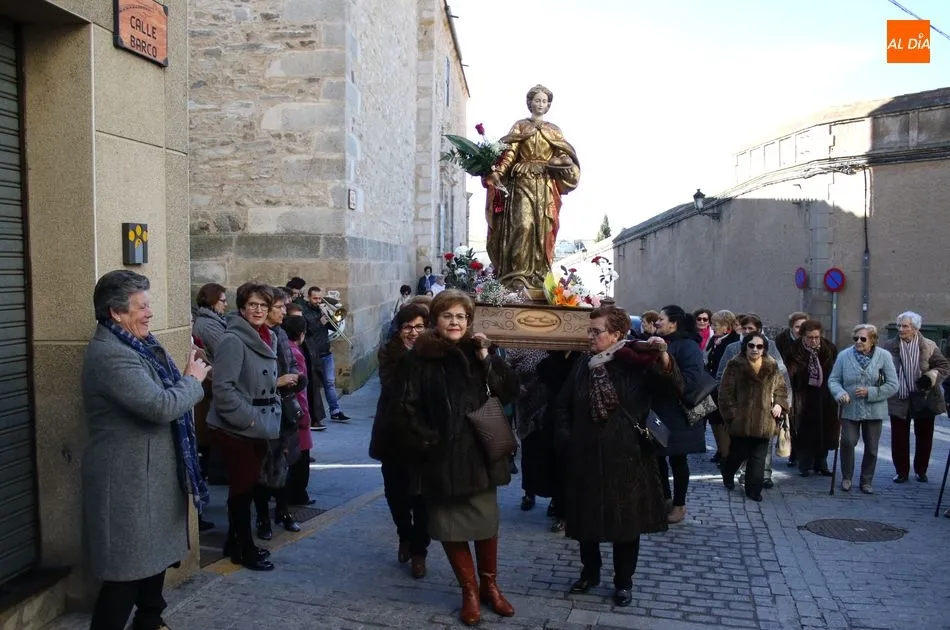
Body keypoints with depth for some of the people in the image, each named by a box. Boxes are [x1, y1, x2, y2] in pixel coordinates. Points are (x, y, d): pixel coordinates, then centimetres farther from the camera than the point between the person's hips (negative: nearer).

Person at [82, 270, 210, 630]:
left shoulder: (136, 345, 9)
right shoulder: (110, 355, -24)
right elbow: (162, 406, -30)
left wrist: (186, 379, 0)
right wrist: (193, 380, -15)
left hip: (152, 471, 10)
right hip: (128, 479, -10)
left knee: (155, 552, 21)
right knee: (129, 564, 0)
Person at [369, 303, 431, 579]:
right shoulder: (389, 353, -2)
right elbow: (391, 387, -18)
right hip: (394, 433, 2)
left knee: (421, 494, 1)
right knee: (395, 491, 13)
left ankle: (418, 551, 17)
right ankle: (405, 537, 38)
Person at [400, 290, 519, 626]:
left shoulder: (477, 351, 2)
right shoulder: (420, 357, -5)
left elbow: (509, 392, -4)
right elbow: (410, 406, -3)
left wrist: (487, 359, -13)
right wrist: (429, 439, -11)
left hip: (479, 450, 2)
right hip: (442, 455, -2)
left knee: (486, 520, 11)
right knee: (450, 524, 7)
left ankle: (490, 585, 29)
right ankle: (470, 590, 24)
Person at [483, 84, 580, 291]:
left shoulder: (554, 130, 19)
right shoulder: (520, 126, 11)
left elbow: (564, 157, 10)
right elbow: (510, 151, -3)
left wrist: (561, 161, -13)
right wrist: (497, 172, -18)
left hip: (546, 186, 3)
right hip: (523, 182, -3)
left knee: (543, 228, -4)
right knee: (523, 224, -16)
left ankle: (539, 277, -3)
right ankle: (519, 275, -18)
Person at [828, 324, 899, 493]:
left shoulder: (884, 356, -6)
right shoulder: (844, 356, -4)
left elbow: (892, 385, -5)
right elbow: (833, 379, 0)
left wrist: (870, 392, -16)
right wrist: (840, 393, -20)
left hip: (874, 410, 1)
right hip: (850, 409, -1)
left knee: (872, 447, 9)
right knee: (848, 441, -11)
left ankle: (866, 481, 27)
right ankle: (846, 477, 11)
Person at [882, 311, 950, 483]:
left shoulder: (929, 346, -3)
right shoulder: (890, 347, -2)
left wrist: (930, 377, -16)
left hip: (924, 399, 0)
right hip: (899, 399, 0)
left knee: (924, 436, 10)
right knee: (899, 437, 3)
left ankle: (921, 470, 26)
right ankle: (902, 472, 15)